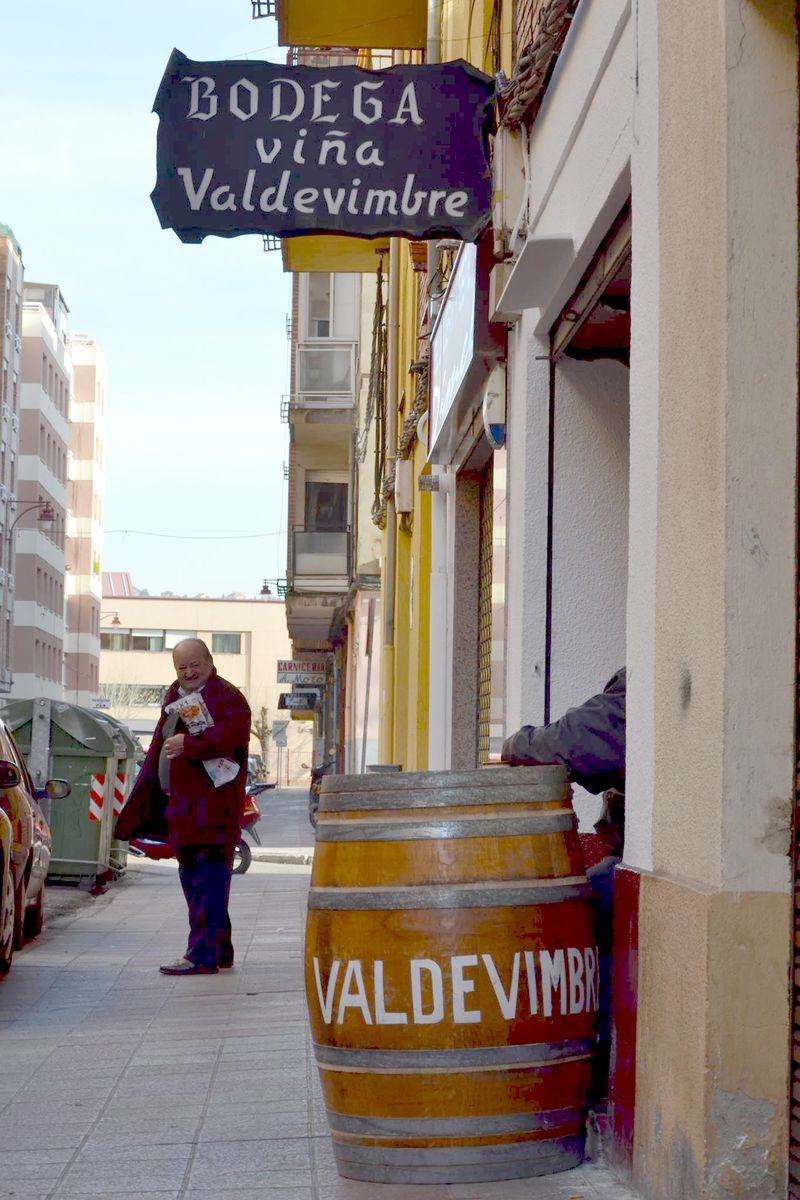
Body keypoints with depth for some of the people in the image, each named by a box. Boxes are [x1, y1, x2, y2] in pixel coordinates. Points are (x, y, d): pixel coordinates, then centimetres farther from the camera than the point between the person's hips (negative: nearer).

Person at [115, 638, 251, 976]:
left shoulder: (227, 697, -8)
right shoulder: (174, 696, 19)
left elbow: (232, 733, -26)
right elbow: (161, 744, 27)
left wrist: (188, 743, -29)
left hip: (214, 804, -9)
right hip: (182, 802, 10)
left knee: (208, 876, -11)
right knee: (191, 876, 14)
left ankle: (203, 955, -12)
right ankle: (220, 949, 23)